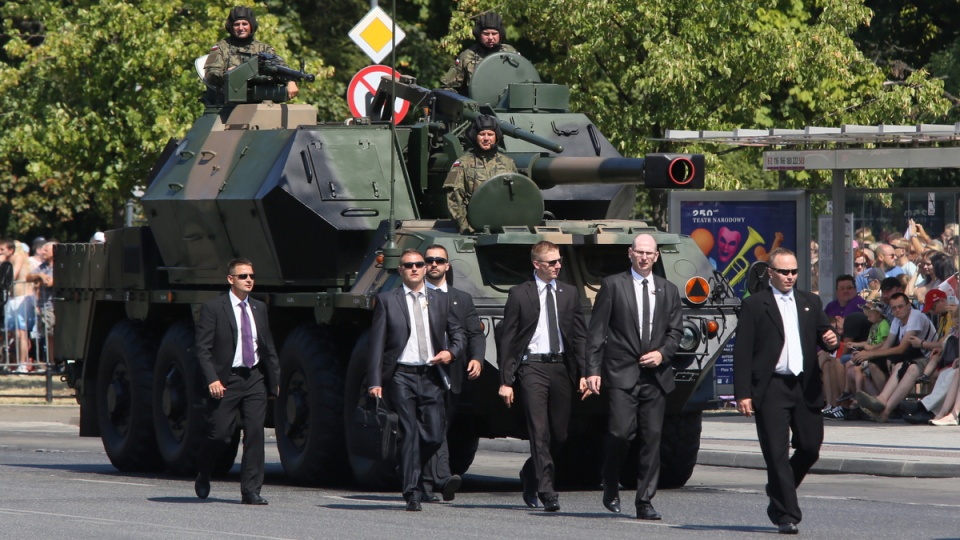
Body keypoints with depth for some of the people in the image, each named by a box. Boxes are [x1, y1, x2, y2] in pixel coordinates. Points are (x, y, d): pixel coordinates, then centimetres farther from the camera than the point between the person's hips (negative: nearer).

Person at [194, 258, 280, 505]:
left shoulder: (259, 308, 14)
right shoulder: (213, 308, -3)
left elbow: (268, 346, 17)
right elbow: (203, 348, -7)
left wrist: (274, 379, 12)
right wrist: (212, 380, -17)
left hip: (255, 378, 4)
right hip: (226, 380, -4)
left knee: (255, 434, -4)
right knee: (220, 434, -3)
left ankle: (251, 491, -1)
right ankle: (202, 474, 26)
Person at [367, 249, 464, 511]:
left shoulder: (440, 300, 15)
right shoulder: (387, 300, 5)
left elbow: (457, 332, 23)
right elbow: (377, 343, 2)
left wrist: (451, 352, 0)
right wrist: (375, 381, -5)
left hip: (431, 375, 3)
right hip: (401, 375, -3)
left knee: (435, 434, -6)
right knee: (409, 433, -7)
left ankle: (410, 472, 23)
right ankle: (412, 494, -2)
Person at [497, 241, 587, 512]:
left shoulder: (569, 293, 12)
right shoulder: (520, 294, 1)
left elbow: (580, 336, 12)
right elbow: (507, 339, 1)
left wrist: (583, 374, 3)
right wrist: (506, 381, -5)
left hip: (561, 367, 4)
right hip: (532, 367, -4)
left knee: (559, 433, 7)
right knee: (540, 431, -11)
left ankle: (530, 474, 31)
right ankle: (547, 491, -12)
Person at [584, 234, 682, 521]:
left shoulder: (668, 290, 15)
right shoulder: (613, 285, 3)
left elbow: (675, 330, 16)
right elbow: (597, 330, 0)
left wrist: (662, 354, -5)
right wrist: (593, 370, -8)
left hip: (656, 376, 4)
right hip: (621, 374, -4)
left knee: (652, 438, 0)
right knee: (621, 432, -14)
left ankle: (645, 502, 5)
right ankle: (611, 488, 11)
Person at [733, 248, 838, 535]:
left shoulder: (810, 302, 15)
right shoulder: (754, 305, 1)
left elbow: (823, 334, 19)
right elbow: (742, 352, -3)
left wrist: (830, 340, -8)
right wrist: (743, 393, -11)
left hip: (806, 386, 4)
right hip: (771, 389, -4)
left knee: (810, 448, 4)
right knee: (777, 454, -6)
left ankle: (779, 495, 28)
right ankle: (786, 514, -2)